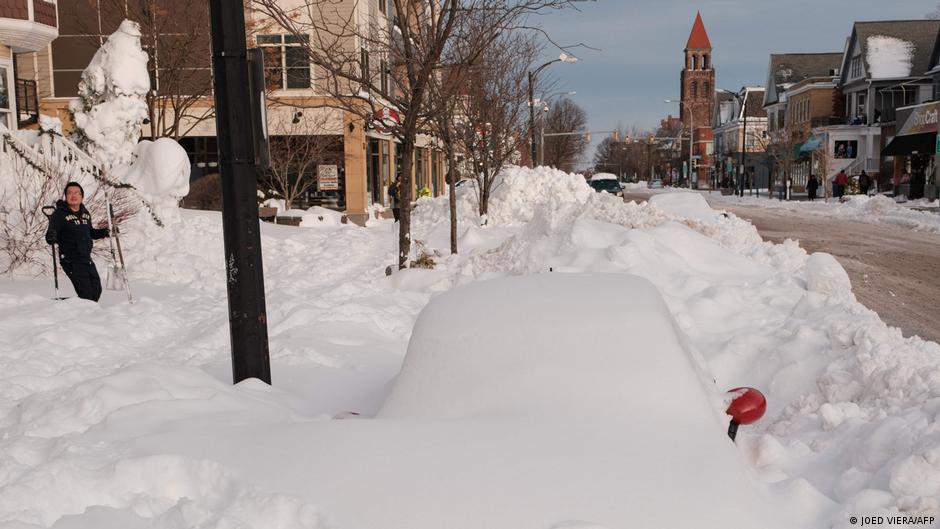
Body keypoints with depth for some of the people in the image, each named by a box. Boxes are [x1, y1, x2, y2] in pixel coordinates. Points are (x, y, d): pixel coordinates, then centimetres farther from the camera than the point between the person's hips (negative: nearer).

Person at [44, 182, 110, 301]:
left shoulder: (85, 213, 10)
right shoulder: (59, 214, -10)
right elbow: (51, 235, -17)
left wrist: (104, 232, 11)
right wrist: (51, 238, -39)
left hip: (87, 259, 7)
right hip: (71, 261, -7)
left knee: (96, 291, 12)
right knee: (86, 294, -12)